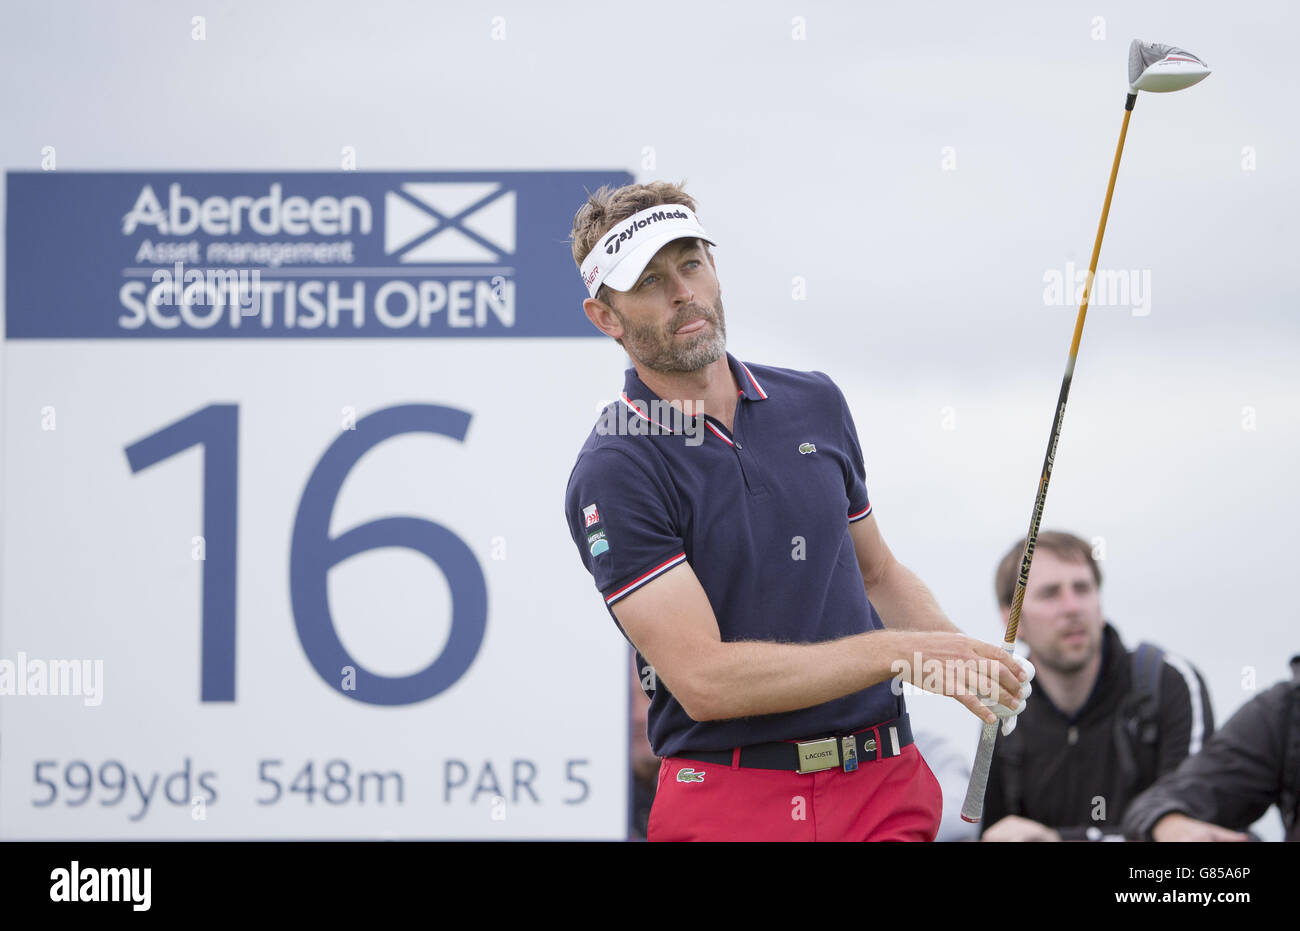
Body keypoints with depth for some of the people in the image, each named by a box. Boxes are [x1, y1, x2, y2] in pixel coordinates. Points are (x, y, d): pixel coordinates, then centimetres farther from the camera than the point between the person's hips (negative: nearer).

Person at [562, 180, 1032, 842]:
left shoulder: (816, 403, 10)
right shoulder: (612, 473, -10)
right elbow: (702, 679, -18)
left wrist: (962, 658, 1)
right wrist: (897, 653, -20)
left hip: (885, 787, 5)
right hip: (728, 804, -5)